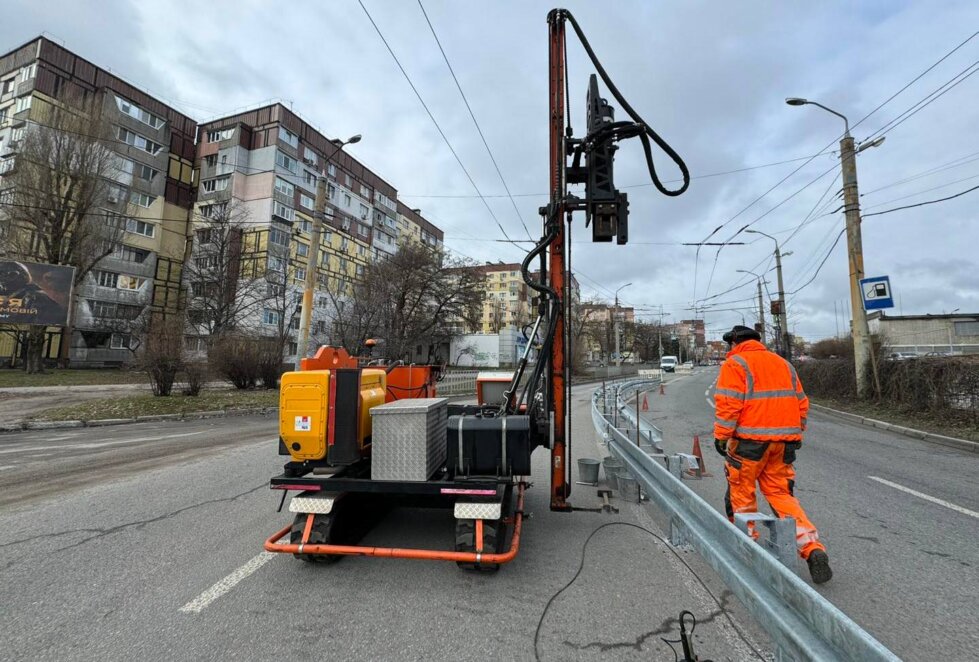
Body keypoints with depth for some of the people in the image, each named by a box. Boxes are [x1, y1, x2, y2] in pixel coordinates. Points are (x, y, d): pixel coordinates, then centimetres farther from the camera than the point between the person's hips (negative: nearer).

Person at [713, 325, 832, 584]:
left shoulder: (735, 364, -5)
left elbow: (728, 404, -14)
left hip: (749, 441, -7)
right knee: (781, 494, 15)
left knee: (741, 495, 9)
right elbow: (801, 403, 18)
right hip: (783, 442, 7)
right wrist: (796, 436, 23)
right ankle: (813, 550, 3)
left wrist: (721, 436, -8)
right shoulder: (783, 363, 17)